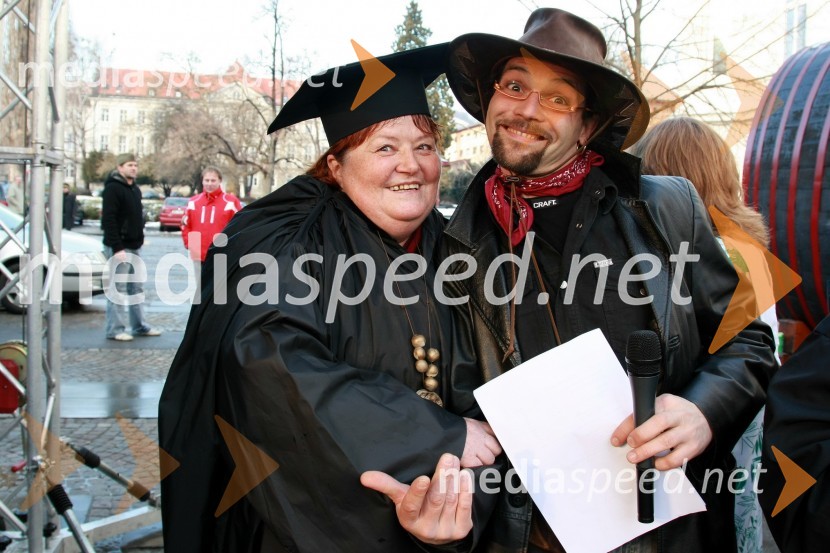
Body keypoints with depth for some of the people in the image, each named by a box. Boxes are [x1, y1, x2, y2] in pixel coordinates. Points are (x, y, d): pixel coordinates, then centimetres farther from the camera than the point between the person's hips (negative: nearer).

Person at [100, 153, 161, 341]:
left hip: (134, 246, 9)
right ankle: (115, 329, 2)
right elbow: (108, 220, -19)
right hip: (119, 247, -9)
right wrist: (117, 247, -23)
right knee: (117, 288, -4)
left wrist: (139, 239, 14)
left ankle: (140, 326, 20)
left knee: (136, 287, 13)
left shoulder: (135, 189, 15)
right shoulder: (113, 189, -12)